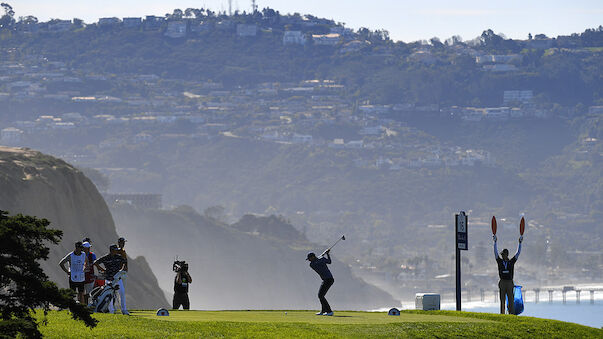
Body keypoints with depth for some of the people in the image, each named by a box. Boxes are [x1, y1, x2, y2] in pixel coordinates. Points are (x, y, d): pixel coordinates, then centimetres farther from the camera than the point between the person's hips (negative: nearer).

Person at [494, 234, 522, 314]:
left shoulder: (511, 262, 7)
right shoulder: (500, 261, 8)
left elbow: (518, 253, 7)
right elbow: (495, 252, 5)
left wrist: (520, 243, 4)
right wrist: (495, 242, 1)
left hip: (510, 283, -1)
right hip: (502, 283, 1)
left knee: (511, 300, -5)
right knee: (502, 300, 3)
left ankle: (512, 313, -6)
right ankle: (502, 314, 5)